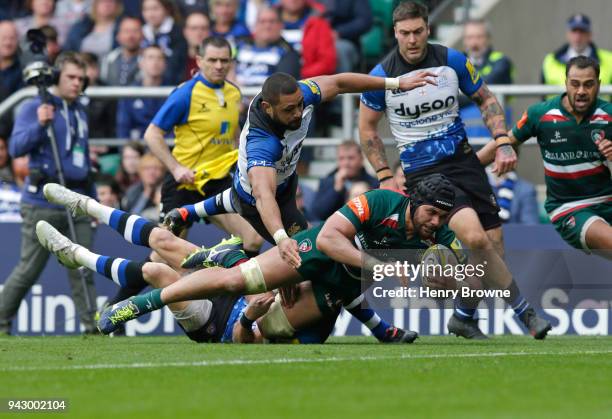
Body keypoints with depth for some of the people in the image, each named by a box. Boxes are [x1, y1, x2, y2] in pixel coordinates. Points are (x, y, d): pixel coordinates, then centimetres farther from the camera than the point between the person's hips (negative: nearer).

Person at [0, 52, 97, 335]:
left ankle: (93, 326, -4)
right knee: (28, 271, 0)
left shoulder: (80, 113, 18)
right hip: (43, 203, -6)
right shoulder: (34, 108, -3)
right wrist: (39, 125, -28)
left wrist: (92, 200, 24)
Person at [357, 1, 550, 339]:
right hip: (421, 171, -4)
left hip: (463, 160, 4)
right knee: (475, 237, -24)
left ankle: (463, 316, 22)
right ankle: (524, 311, -11)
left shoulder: (452, 61, -3)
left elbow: (485, 99, 12)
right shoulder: (382, 76, -8)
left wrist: (502, 142, 0)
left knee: (493, 247, -2)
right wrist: (385, 177, -1)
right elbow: (367, 126, 5)